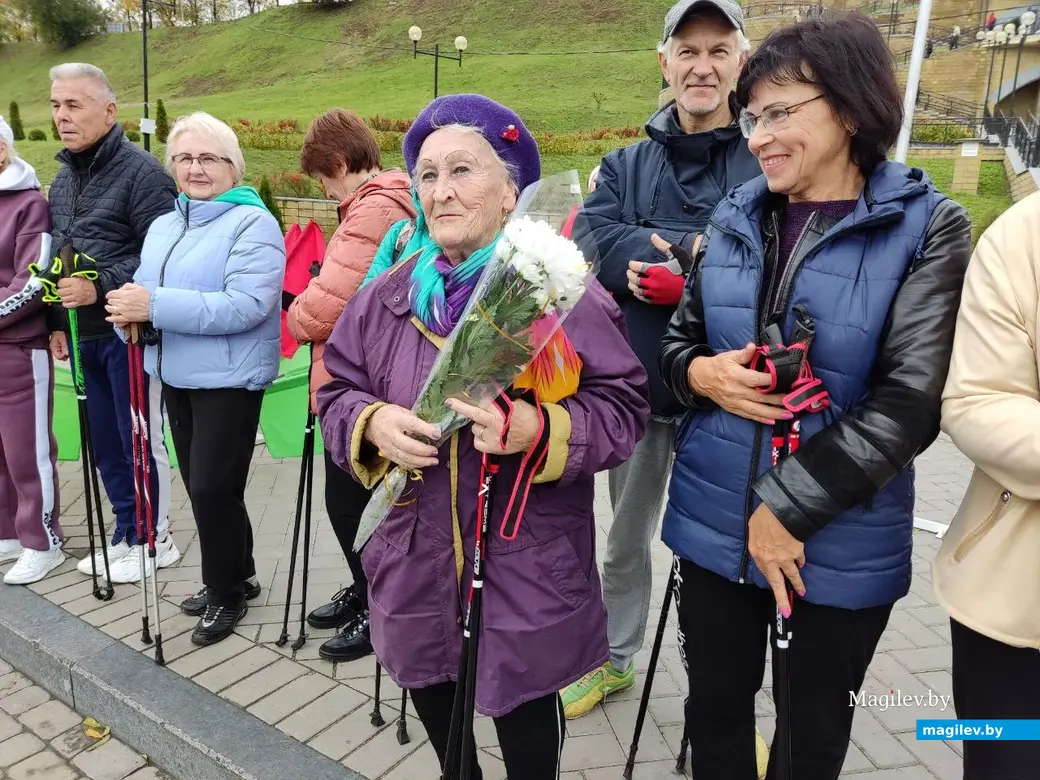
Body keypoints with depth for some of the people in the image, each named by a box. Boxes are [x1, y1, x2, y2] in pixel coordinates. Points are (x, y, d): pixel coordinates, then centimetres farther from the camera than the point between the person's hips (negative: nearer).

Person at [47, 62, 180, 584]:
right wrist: (56, 321, 16)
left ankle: (154, 540, 19)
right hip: (86, 335, 8)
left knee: (141, 440, 2)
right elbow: (58, 258, 21)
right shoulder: (63, 177, 15)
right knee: (105, 443, 15)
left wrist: (101, 286, -21)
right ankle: (126, 535, 30)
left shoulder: (140, 171, -11)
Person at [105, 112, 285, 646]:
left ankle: (226, 592, 19)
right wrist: (129, 311, -9)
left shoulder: (252, 223, -12)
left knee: (212, 489, -3)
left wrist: (155, 306, -27)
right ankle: (234, 576, 34)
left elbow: (246, 306, -25)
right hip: (176, 377, 8)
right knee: (199, 486, 15)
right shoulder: (162, 227, 15)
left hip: (229, 380, -8)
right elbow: (145, 291, 16)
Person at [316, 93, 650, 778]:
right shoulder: (388, 295, 2)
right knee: (431, 694, 25)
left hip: (527, 566, -4)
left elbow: (624, 409, -11)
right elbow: (335, 393, 7)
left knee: (525, 713, 16)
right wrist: (372, 425, -15)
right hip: (415, 560, 5)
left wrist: (541, 429, -29)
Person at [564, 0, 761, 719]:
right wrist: (708, 252, -20)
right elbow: (593, 243, -12)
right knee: (626, 537, 18)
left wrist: (666, 263, -21)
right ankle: (614, 659, 41)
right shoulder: (627, 164, 6)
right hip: (637, 386, 3)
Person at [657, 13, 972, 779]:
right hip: (713, 523, 3)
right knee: (715, 711, 19)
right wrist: (701, 372, -13)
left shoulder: (926, 228, -9)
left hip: (839, 546, -2)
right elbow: (677, 339, 11)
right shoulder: (734, 217, 3)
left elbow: (910, 404, -15)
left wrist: (788, 507, -18)